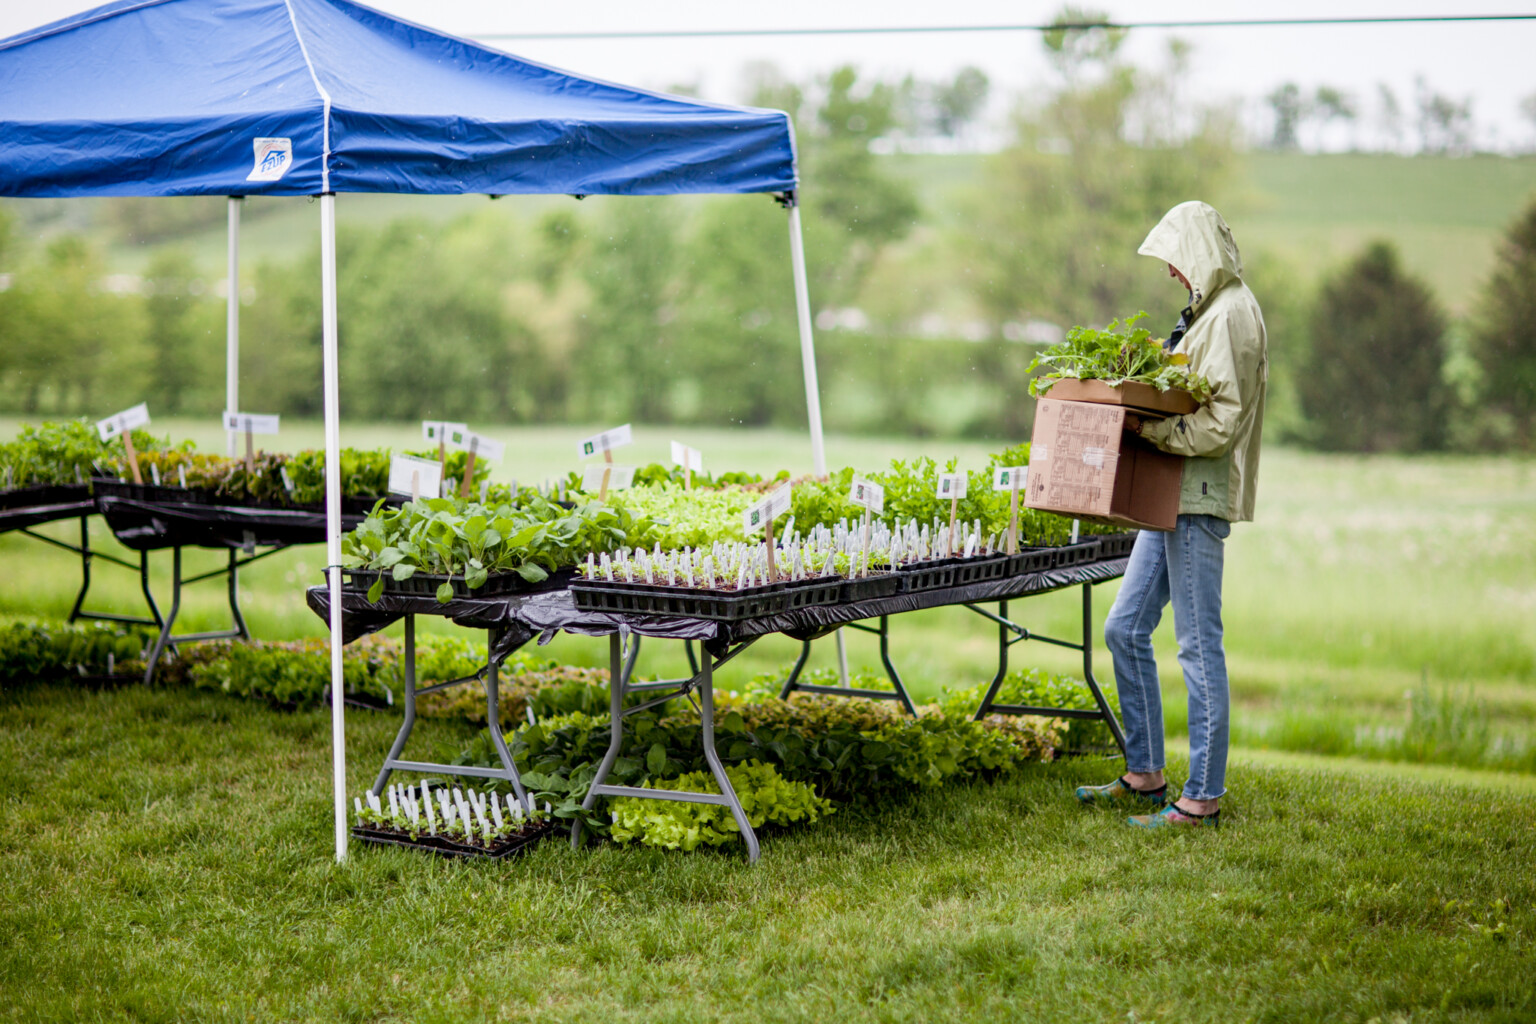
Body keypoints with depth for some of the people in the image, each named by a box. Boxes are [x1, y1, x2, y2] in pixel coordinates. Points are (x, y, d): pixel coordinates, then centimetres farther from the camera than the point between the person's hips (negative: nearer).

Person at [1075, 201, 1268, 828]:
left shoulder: (1233, 314, -12)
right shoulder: (1205, 312, 19)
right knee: (1124, 630, 13)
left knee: (1199, 646, -6)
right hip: (1173, 497, 10)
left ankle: (1202, 799, 0)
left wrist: (1147, 428, -18)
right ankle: (1145, 776, 21)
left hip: (1201, 501, -10)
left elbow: (1220, 423, -20)